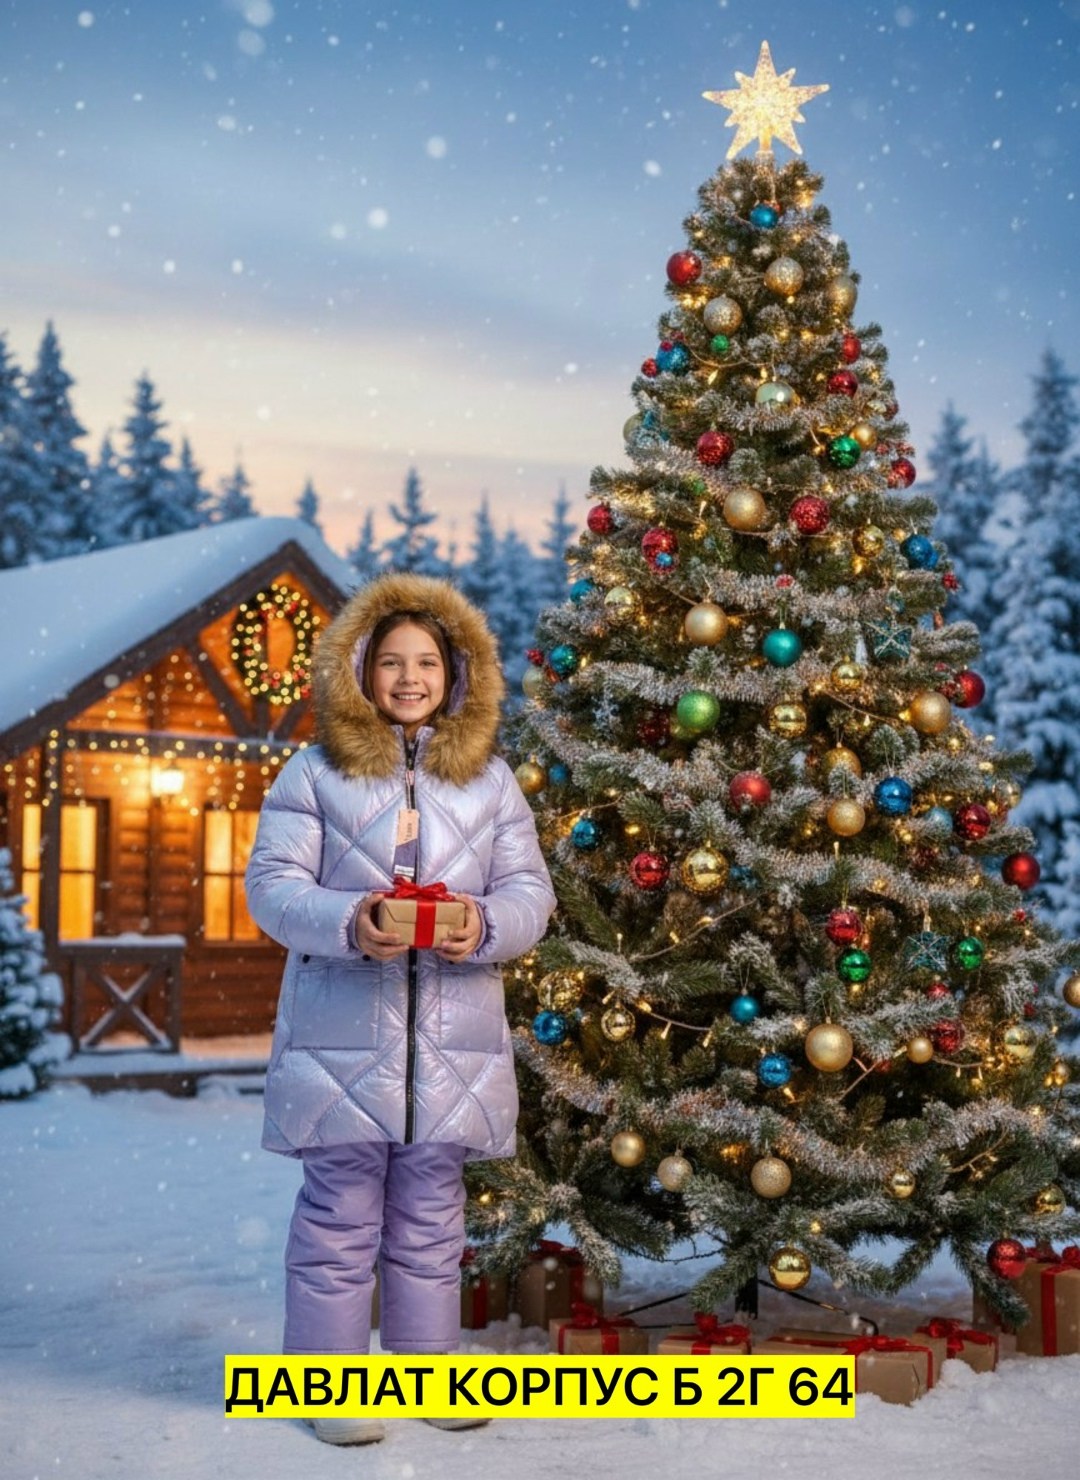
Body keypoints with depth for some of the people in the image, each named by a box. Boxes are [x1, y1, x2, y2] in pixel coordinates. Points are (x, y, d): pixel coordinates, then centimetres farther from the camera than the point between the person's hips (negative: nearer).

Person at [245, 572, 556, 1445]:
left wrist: (486, 925, -15)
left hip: (454, 1042, 3)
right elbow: (272, 883, -4)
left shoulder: (489, 778, 9)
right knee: (341, 1217, 4)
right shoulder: (317, 772, 1)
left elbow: (531, 892, 7)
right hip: (343, 1037, -2)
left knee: (430, 1219, 13)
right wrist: (348, 922, -22)